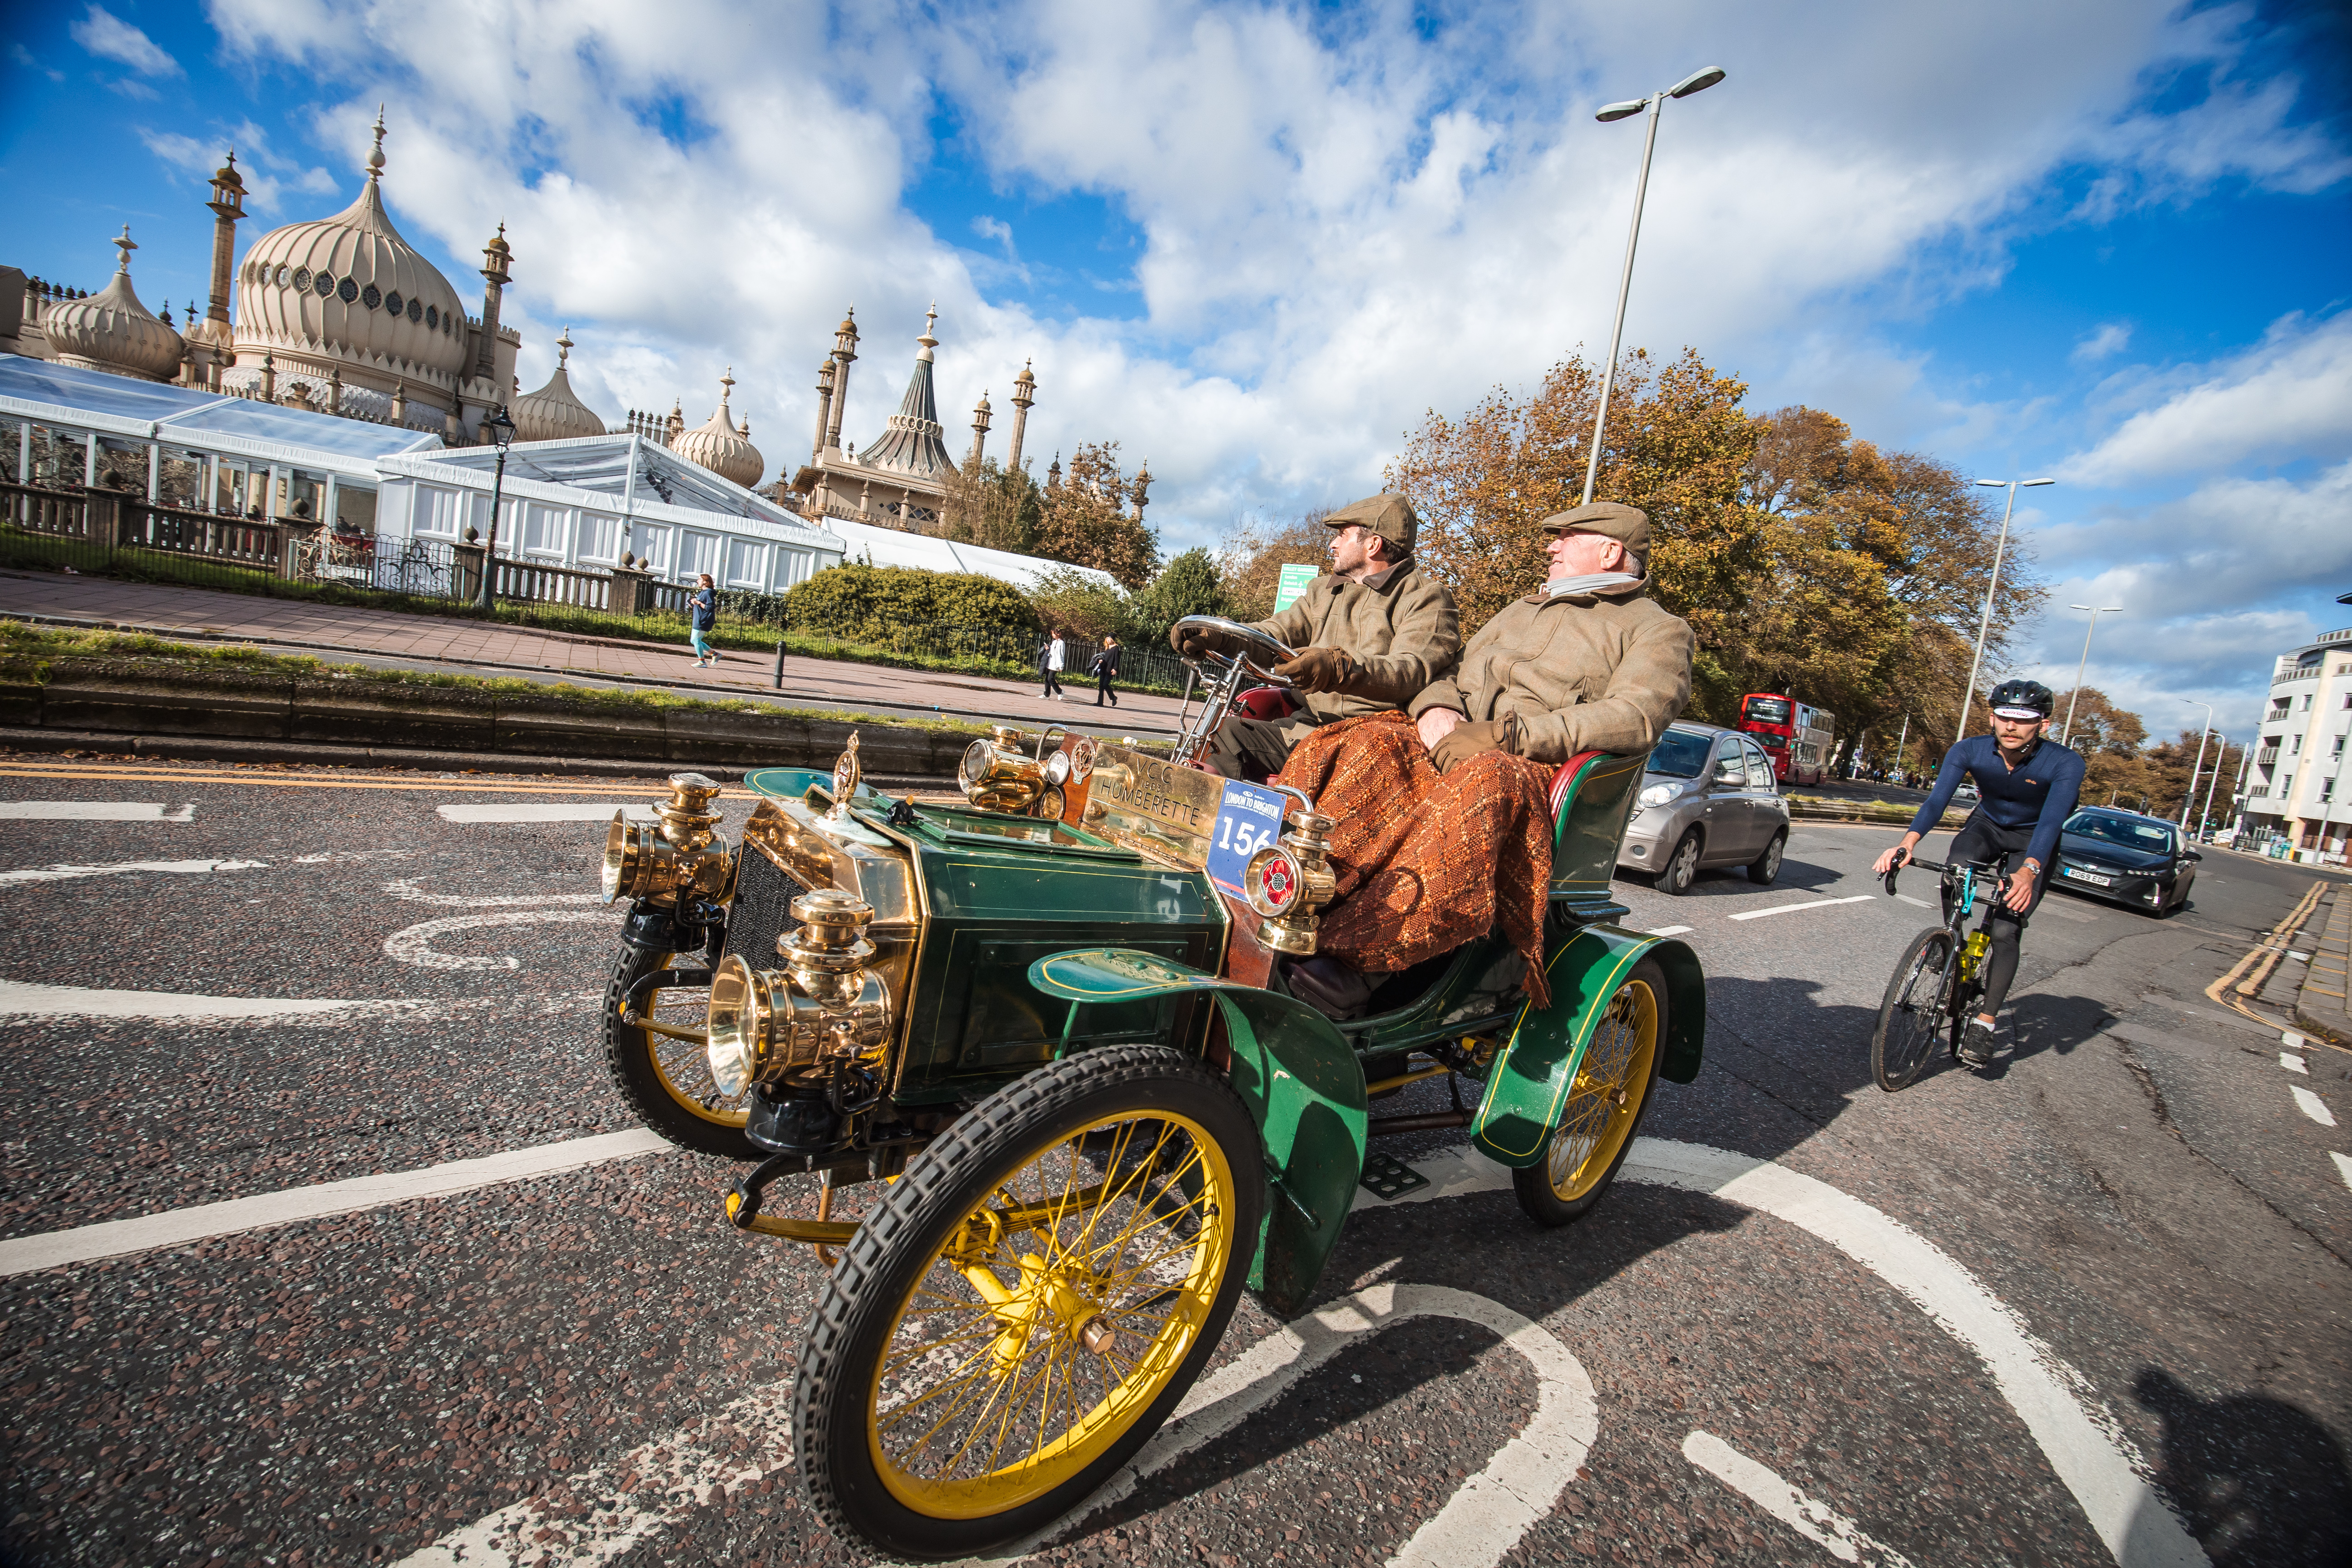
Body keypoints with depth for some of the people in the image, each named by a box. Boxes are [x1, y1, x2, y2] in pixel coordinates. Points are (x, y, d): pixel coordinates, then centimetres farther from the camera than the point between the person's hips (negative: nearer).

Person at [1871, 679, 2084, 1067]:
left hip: (2033, 840, -2)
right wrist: (1907, 845, -49)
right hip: (1987, 825, 2)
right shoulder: (1970, 751, -22)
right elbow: (1937, 799, -32)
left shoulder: (2065, 764, -27)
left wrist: (2028, 871, -55)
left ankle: (1984, 1024, -6)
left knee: (2006, 930, -14)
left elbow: (2052, 821, -38)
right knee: (1955, 869, -31)